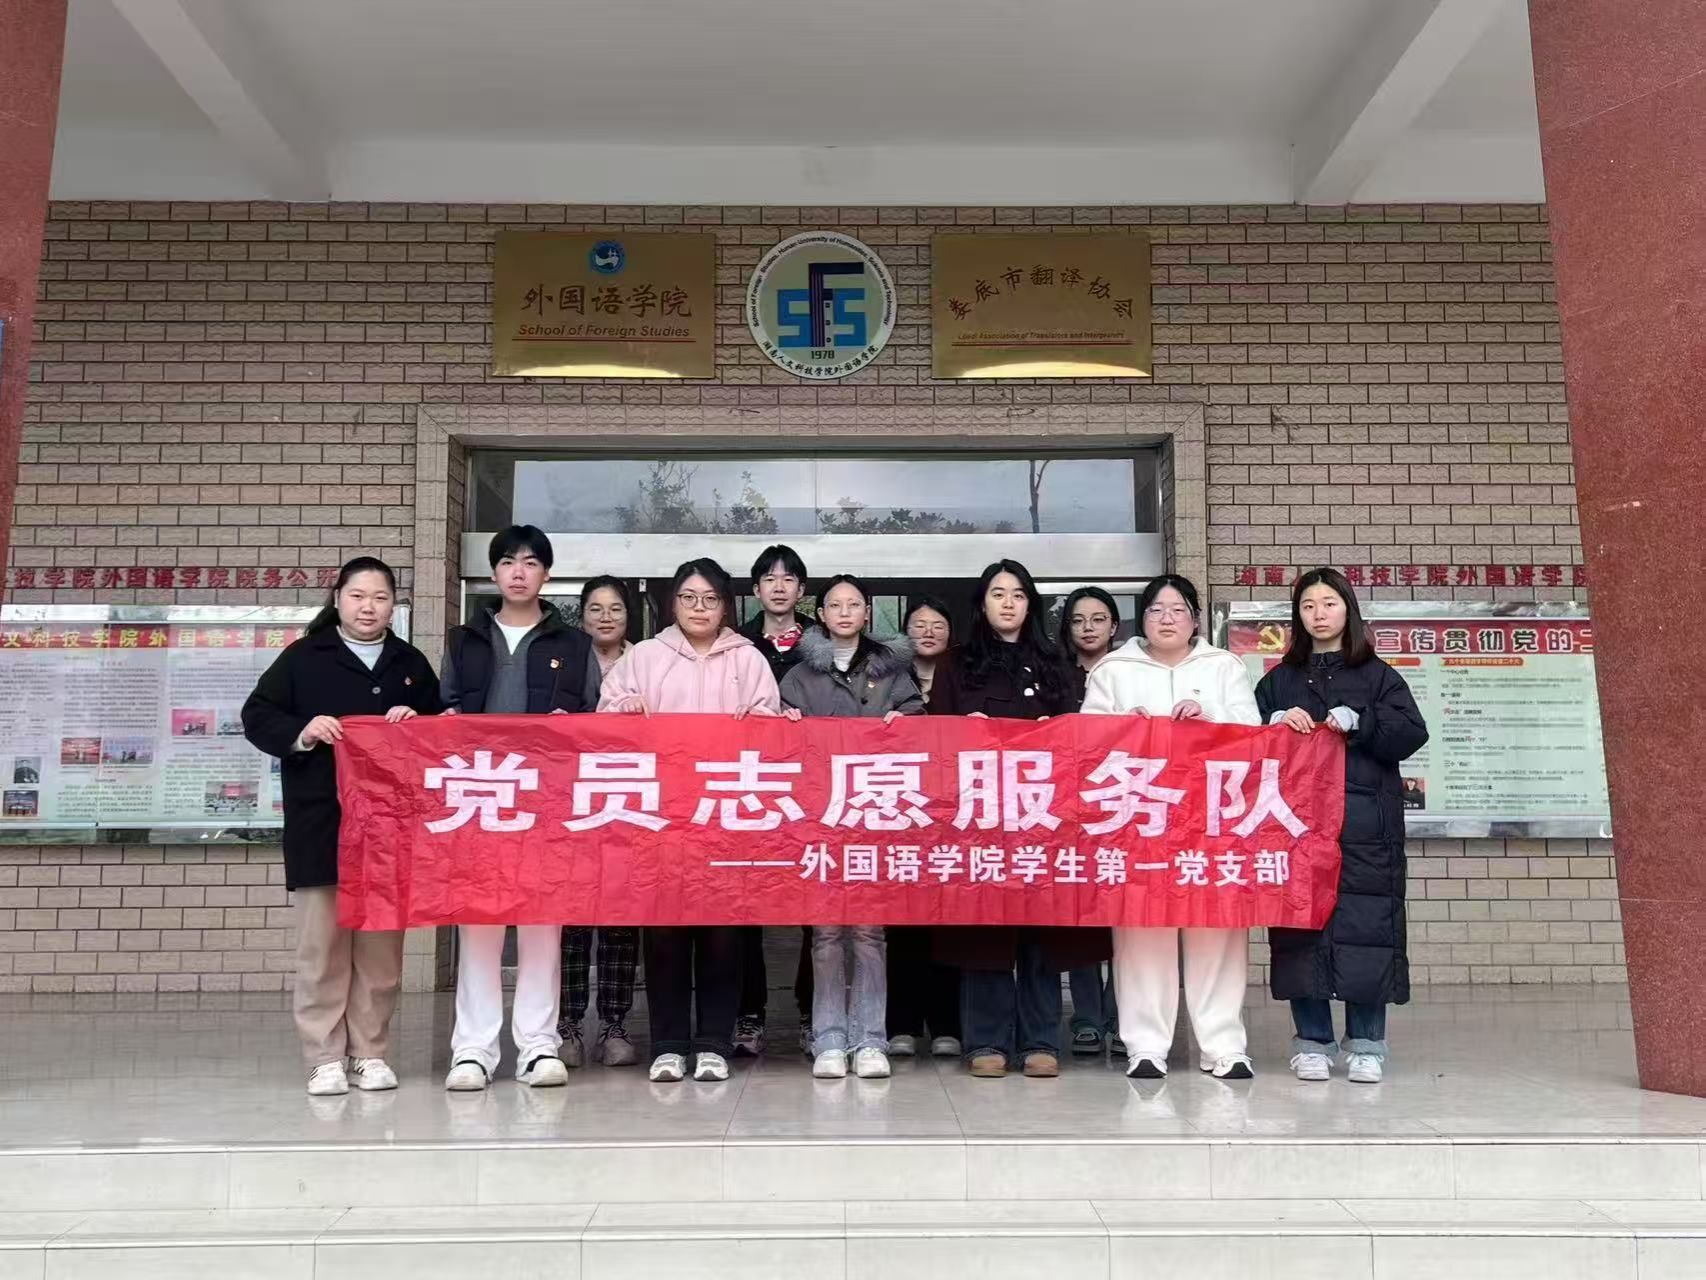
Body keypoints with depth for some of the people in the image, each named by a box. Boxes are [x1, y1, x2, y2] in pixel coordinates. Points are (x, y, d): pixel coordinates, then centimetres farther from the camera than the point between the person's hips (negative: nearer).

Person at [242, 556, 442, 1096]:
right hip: (319, 824, -2)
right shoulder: (302, 657, 5)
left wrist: (416, 724, -4)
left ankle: (370, 1053, 15)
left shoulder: (411, 663, 14)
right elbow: (257, 716, 3)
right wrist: (301, 732, -14)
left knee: (381, 945, 5)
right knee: (322, 945, 0)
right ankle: (325, 1059, 8)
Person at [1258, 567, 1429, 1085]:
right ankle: (1312, 1041, 9)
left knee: (1366, 924, -4)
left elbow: (1412, 733, 0)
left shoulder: (1377, 675, 12)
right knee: (1301, 924, -1)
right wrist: (1276, 724, -9)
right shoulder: (1279, 680, 17)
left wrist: (1357, 722, -12)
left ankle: (1365, 1044, 7)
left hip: (1365, 824, -1)